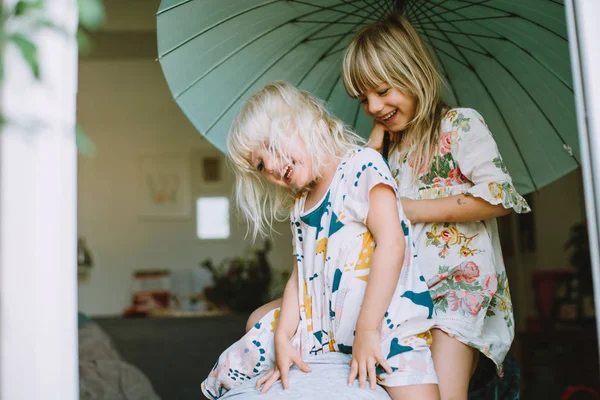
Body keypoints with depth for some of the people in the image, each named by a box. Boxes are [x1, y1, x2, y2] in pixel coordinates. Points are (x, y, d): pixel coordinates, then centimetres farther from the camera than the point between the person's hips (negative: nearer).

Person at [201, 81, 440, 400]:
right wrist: (282, 337, -8)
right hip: (320, 327, 6)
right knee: (232, 368, 7)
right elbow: (299, 278, 8)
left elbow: (391, 244, -18)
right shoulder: (299, 209, 13)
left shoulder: (361, 164, -9)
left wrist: (366, 329, -21)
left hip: (384, 320, -6)